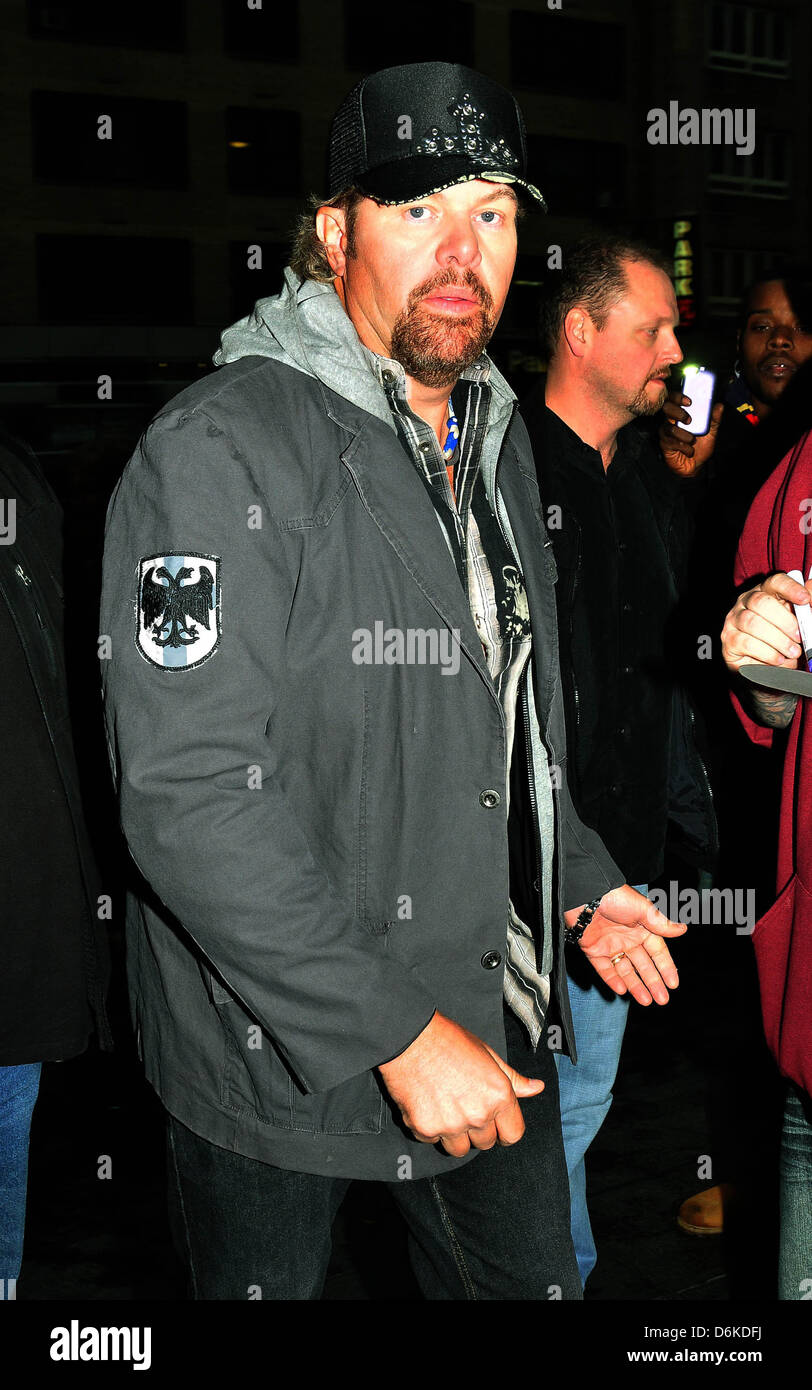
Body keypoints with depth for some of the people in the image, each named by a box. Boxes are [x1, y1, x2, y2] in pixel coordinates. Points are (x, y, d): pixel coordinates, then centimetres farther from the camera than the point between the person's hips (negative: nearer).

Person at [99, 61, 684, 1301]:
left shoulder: (496, 444, 9)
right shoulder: (220, 452, -19)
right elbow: (190, 797, -26)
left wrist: (582, 880, 11)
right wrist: (395, 1033, -25)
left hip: (490, 1024, 7)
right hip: (272, 1056, -7)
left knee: (534, 1281, 20)